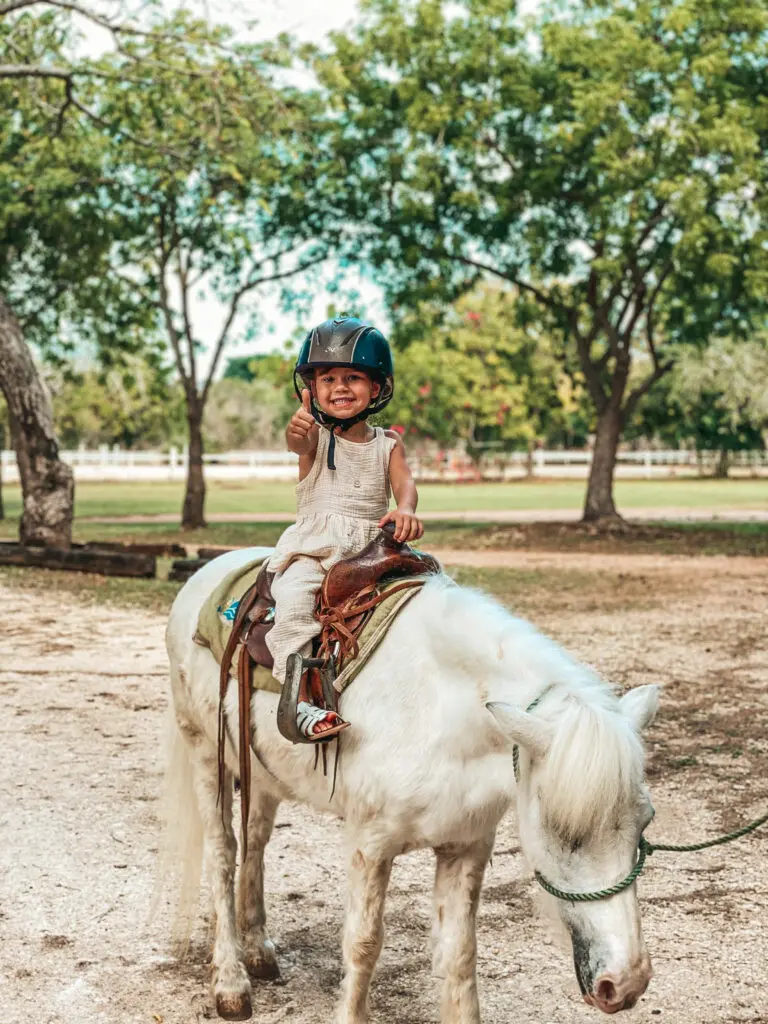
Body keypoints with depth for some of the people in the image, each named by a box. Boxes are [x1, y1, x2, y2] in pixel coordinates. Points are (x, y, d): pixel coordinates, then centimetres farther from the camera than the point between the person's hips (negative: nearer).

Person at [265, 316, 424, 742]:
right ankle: (300, 699, -29)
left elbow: (404, 483, -7)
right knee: (294, 600, -29)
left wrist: (404, 510, -33)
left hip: (370, 550, 3)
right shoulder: (314, 434, 2)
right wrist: (298, 431, -50)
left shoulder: (387, 444, 10)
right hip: (312, 546, -2)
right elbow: (298, 442, -23)